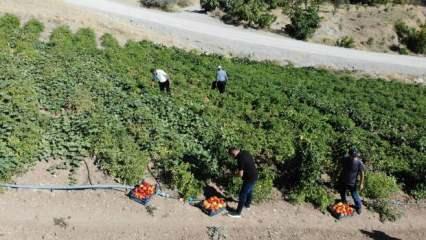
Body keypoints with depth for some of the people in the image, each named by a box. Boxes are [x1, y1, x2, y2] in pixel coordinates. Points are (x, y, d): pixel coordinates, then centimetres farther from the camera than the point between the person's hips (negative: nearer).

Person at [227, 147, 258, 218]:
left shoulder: (241, 158, -26)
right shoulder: (245, 152, 2)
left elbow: (241, 174, -23)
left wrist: (235, 173, -2)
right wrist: (239, 170, 12)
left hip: (249, 178, -9)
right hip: (254, 175, 9)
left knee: (242, 194, 1)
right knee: (249, 191, 28)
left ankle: (238, 212, 11)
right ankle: (247, 204, 49)